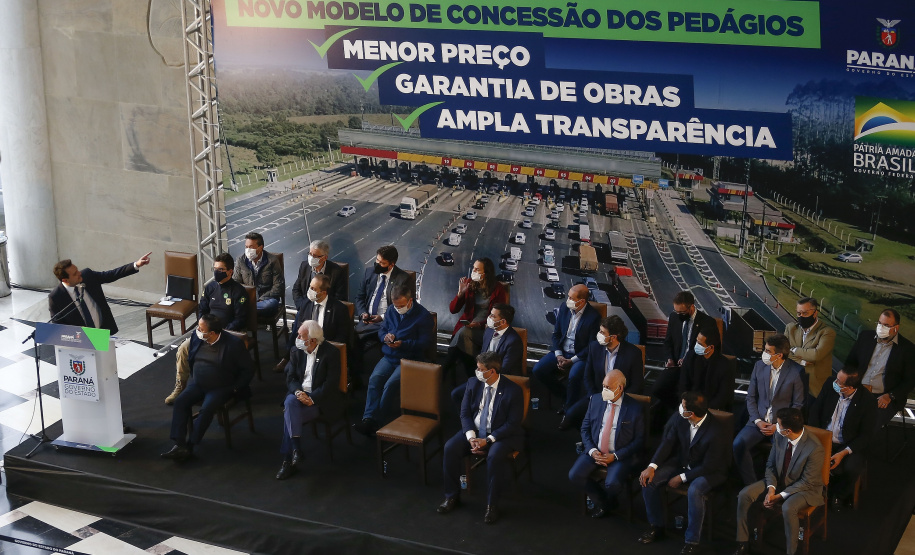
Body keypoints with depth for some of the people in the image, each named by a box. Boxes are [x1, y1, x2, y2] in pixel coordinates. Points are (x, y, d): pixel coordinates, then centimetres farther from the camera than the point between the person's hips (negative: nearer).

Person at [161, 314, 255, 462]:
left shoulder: (234, 344, -16)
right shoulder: (196, 337, 0)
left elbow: (248, 370, -9)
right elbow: (190, 359, 20)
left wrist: (234, 388, -12)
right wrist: (193, 378, 11)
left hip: (221, 387, -5)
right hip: (198, 384, 5)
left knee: (206, 409, -28)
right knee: (180, 402, -17)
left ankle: (189, 447, -18)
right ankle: (179, 445, -20)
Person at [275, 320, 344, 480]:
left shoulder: (331, 353, -9)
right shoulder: (297, 352, 9)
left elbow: (331, 383, -13)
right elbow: (290, 378, 7)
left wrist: (312, 398, -22)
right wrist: (298, 392, -15)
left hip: (320, 399, -5)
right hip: (299, 393, 5)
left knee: (289, 415, -27)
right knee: (290, 401, -31)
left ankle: (288, 459, -20)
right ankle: (296, 448, -30)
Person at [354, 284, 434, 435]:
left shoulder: (423, 316, -7)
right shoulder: (391, 311, 12)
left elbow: (426, 343, -10)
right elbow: (381, 331, 21)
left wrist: (403, 344, -21)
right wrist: (385, 336, -5)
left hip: (410, 360, -5)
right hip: (389, 357, 5)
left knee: (391, 384, -29)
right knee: (374, 379, -24)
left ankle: (373, 419, -24)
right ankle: (368, 418, -30)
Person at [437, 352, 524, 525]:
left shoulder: (513, 390, -13)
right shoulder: (473, 383, 1)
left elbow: (513, 424, -14)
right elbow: (465, 413, 4)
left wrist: (488, 440, -20)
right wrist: (471, 437, -13)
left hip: (500, 435, -5)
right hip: (474, 431, 5)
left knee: (495, 456, -35)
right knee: (450, 448, -20)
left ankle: (492, 504, -17)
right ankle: (452, 496, -2)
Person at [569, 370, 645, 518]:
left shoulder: (635, 408, -8)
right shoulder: (595, 400, 4)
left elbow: (639, 439, -6)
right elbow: (585, 428, 10)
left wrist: (615, 456, -15)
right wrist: (592, 450, -8)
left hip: (621, 454, -4)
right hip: (595, 451, 4)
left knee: (612, 484, -29)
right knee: (574, 476, -17)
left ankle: (609, 500, 11)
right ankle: (601, 501, 9)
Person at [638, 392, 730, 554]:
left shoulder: (718, 432, -30)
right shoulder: (679, 419, -14)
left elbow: (709, 466, -23)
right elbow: (667, 442, -5)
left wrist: (682, 478, -20)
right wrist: (652, 466, -17)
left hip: (710, 471, -6)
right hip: (682, 462, 6)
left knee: (694, 491, -37)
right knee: (648, 480, -13)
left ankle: (692, 541, -18)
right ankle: (657, 527, 8)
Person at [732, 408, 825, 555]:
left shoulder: (815, 449, -28)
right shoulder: (779, 436, -11)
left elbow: (807, 483, -20)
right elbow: (770, 465, 1)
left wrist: (780, 496, -22)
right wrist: (771, 489, -16)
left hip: (805, 488, -6)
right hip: (778, 481, 6)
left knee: (788, 508, -37)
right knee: (744, 495, -11)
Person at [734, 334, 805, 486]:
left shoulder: (796, 372, -7)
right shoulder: (759, 366, 5)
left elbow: (798, 405, -4)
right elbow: (751, 397, 10)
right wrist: (757, 421, -5)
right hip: (759, 420, 4)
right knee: (738, 444, -21)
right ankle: (750, 484, -9)